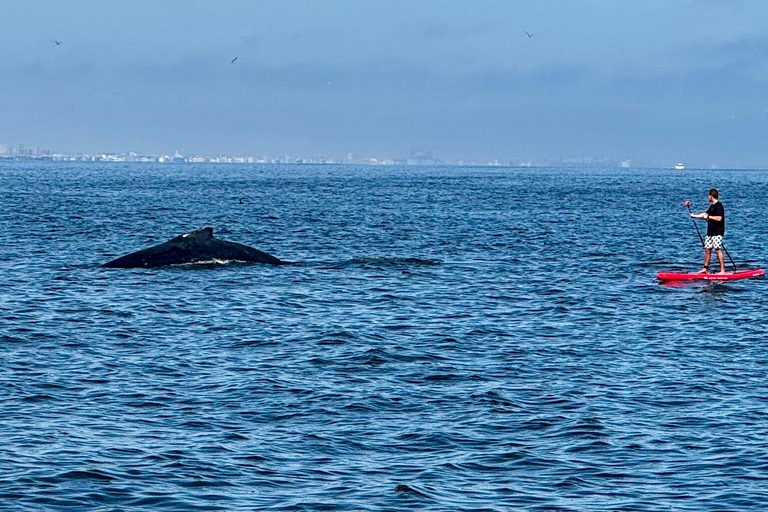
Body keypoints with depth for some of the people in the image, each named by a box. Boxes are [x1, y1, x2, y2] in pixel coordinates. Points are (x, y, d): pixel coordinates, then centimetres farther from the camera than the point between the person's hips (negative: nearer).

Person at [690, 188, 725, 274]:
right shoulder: (712, 206, 16)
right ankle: (705, 269, 18)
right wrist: (695, 216, 33)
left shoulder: (719, 206, -13)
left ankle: (722, 270, -11)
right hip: (710, 232, 10)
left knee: (718, 250, -11)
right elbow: (706, 214, 28)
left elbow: (719, 218, -22)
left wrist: (708, 217, -14)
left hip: (717, 232, -10)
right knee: (707, 250, 11)